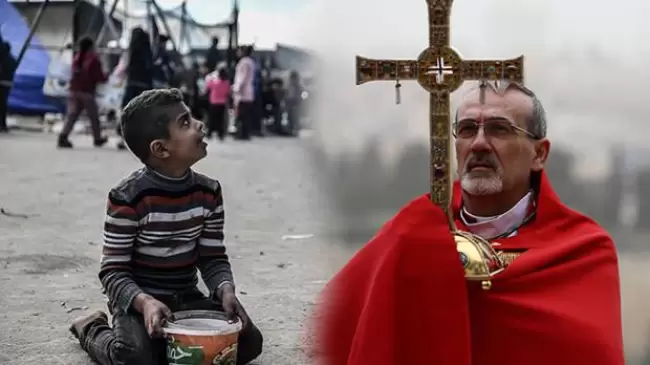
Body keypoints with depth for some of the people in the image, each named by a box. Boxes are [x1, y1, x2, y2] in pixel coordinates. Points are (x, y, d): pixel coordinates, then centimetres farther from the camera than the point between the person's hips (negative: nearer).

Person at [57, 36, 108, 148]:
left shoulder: (76, 57, 14)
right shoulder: (93, 60, -8)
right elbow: (99, 77, -10)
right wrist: (105, 77, 12)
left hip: (74, 90, 6)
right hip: (87, 92, -6)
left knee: (72, 115, -1)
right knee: (94, 117, 10)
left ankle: (63, 136, -18)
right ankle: (98, 138, 22)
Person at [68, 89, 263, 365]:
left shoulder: (208, 191, -2)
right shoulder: (128, 197, -19)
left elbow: (213, 257, 2)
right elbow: (113, 270, -15)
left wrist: (225, 290, -19)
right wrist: (144, 302, -33)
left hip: (187, 299, 5)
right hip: (139, 300, -5)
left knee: (248, 342, -9)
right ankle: (93, 330, 6)